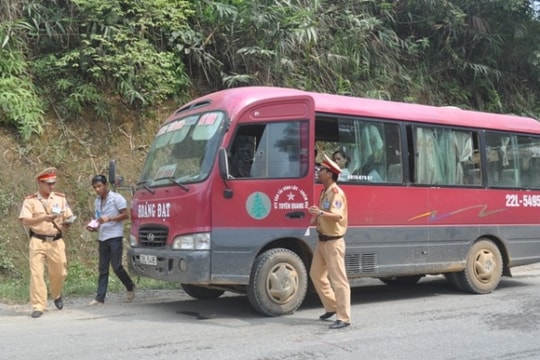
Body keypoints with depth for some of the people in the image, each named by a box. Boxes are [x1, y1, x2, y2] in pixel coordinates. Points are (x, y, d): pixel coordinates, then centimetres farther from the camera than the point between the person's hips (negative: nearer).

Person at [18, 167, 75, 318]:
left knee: (59, 273, 10)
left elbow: (68, 218, 7)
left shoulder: (60, 198, 5)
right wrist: (43, 218, -26)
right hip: (38, 242, -2)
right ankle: (38, 306, -1)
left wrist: (66, 223, -16)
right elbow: (25, 221, -13)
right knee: (36, 273, -7)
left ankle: (57, 295, 39)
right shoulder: (30, 201, -2)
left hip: (56, 242, 2)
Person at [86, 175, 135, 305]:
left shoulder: (116, 198, -6)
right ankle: (100, 298, 5)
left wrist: (109, 218, -19)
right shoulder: (97, 202, 14)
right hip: (102, 238, 6)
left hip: (115, 237, -6)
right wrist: (93, 226, 3)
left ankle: (130, 287, 15)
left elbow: (125, 215, -8)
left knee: (116, 266, -8)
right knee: (103, 269, 5)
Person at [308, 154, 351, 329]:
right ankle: (332, 307, 29)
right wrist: (316, 217, 5)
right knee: (316, 274, 16)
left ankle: (344, 318, -4)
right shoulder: (324, 192, 13)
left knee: (338, 279, -7)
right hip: (322, 240, 10)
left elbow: (337, 216, -30)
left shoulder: (336, 193, -16)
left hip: (333, 241, -10)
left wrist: (321, 213, -47)